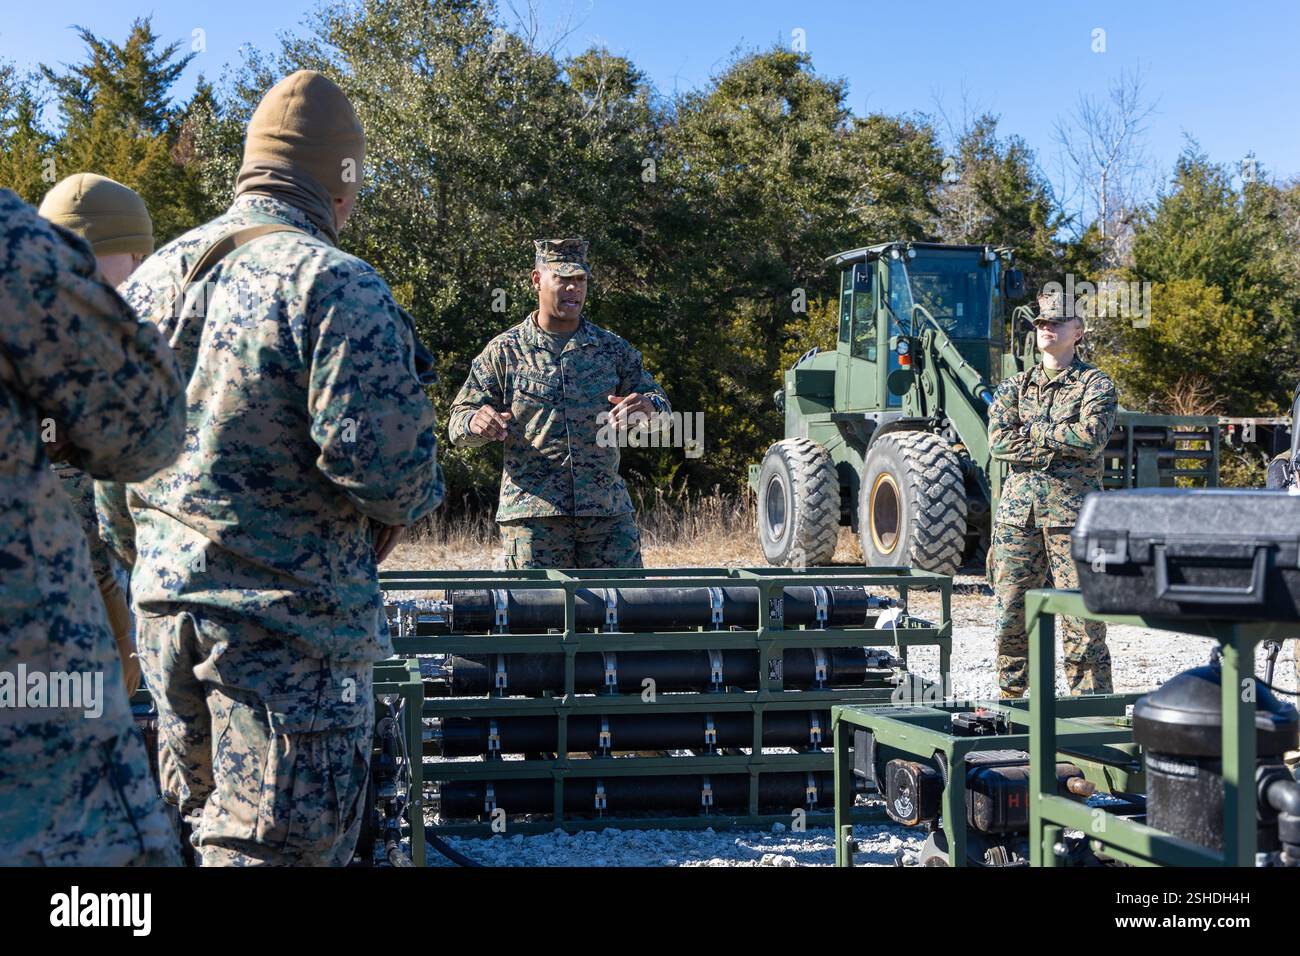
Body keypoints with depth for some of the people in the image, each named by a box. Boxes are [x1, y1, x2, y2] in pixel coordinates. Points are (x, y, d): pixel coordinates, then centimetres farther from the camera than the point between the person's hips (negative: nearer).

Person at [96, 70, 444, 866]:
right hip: (290, 621, -8)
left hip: (164, 609, 8)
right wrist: (408, 502, -1)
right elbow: (381, 452, -23)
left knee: (205, 822, 22)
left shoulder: (154, 278, 10)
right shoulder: (336, 285, -14)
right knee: (279, 843, -2)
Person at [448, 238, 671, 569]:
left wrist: (648, 405, -15)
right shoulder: (505, 352, 4)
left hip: (608, 513, 2)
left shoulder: (613, 349, 10)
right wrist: (475, 423, -21)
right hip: (531, 514, -2)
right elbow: (458, 422, 4)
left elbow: (661, 405, 11)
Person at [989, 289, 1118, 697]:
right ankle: (1011, 697, 18)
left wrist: (1033, 429, -4)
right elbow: (999, 441, 0)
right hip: (1018, 510, 4)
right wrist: (1061, 443, -8)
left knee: (1082, 617, -5)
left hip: (1073, 510, -4)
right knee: (1011, 613, 6)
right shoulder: (1014, 387, 16)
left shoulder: (1095, 384, 5)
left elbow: (1091, 440, -12)